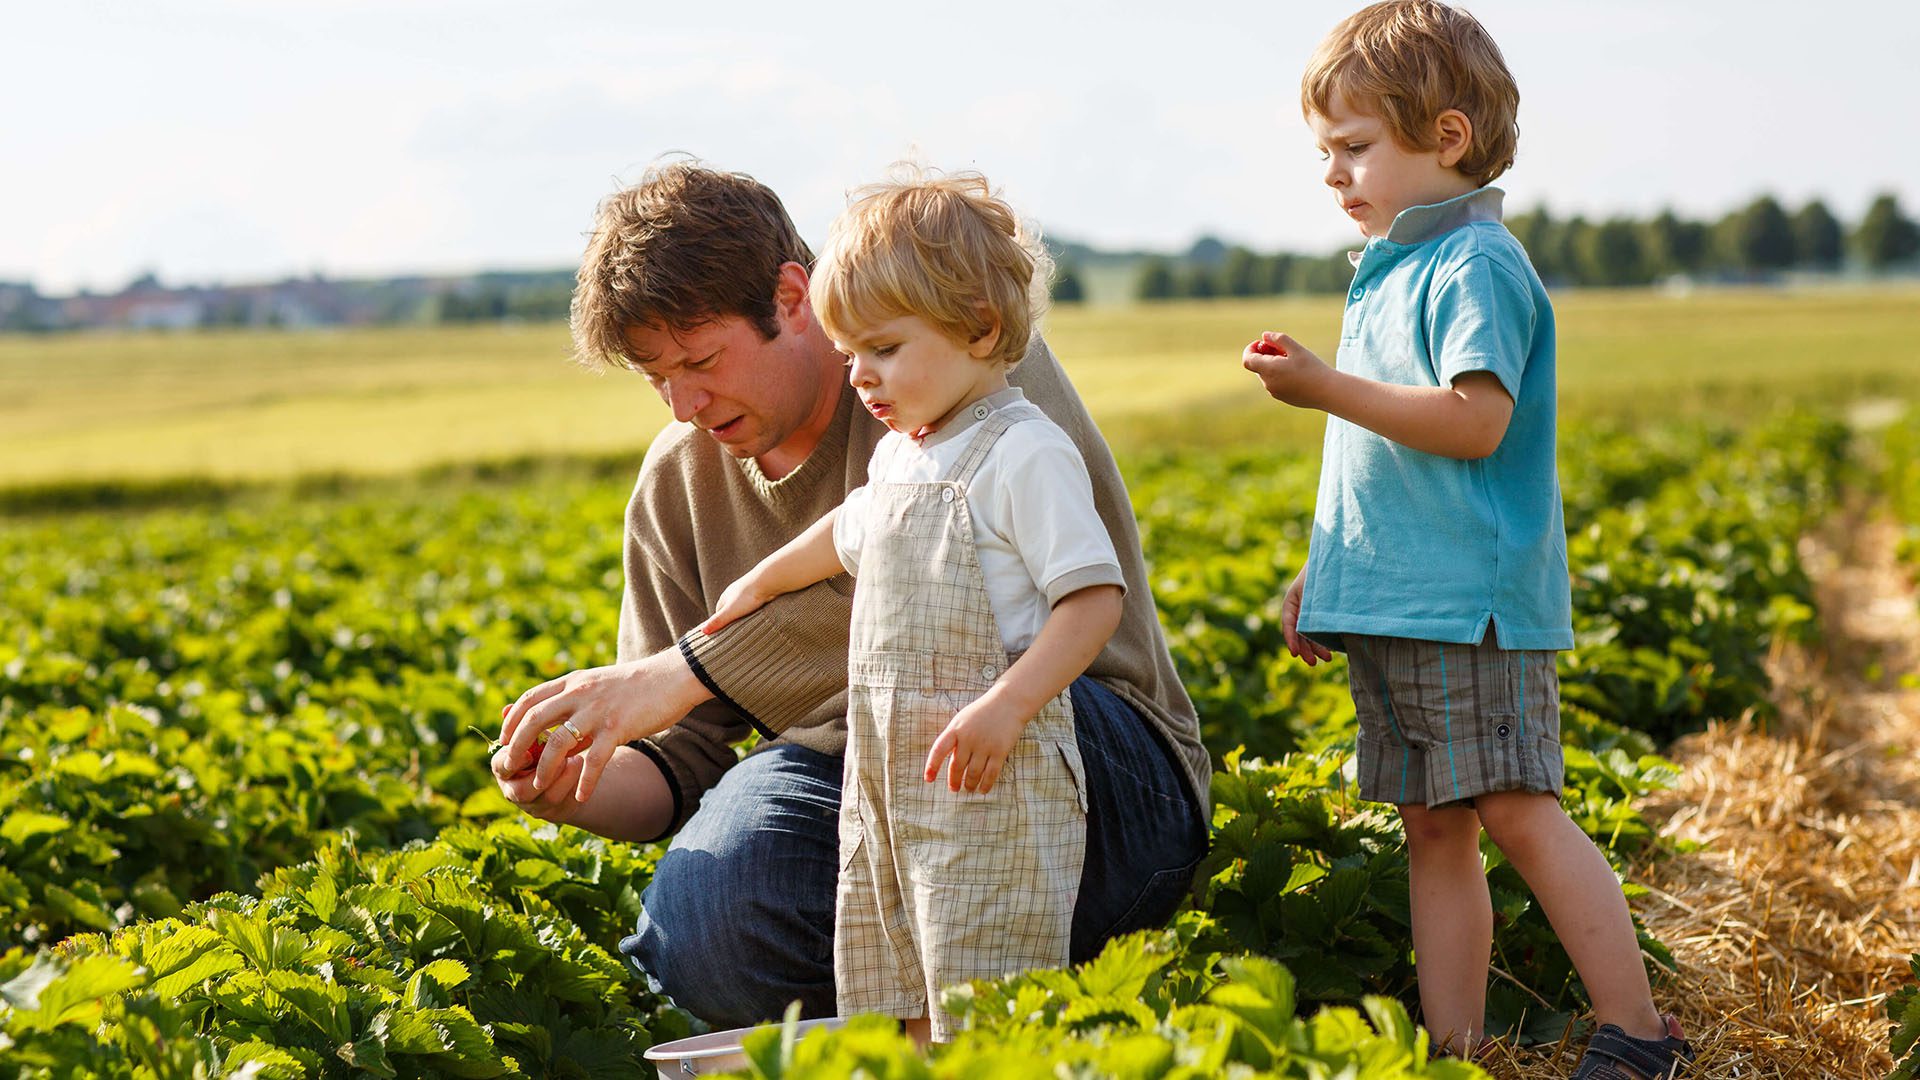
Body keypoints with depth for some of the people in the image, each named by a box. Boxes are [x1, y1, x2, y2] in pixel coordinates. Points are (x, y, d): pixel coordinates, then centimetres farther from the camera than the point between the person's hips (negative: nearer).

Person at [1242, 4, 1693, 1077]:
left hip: (1472, 604, -9)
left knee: (1520, 816, -10)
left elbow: (1474, 423, -22)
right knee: (1435, 830, 8)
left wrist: (1325, 385, -20)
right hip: (1393, 606, 9)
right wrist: (1322, 573, 25)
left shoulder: (1476, 264, -9)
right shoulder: (1388, 271, 19)